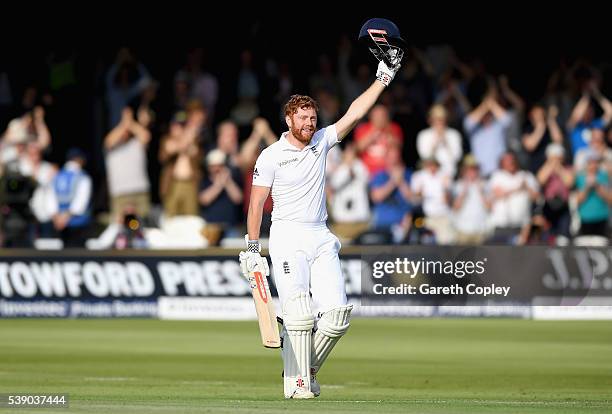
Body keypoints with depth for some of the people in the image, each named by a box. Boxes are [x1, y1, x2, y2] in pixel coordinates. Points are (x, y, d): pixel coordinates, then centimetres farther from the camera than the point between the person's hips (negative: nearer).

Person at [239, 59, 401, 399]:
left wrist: (383, 79, 1)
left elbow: (354, 115, 6)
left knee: (337, 314, -7)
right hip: (287, 238, -5)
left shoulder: (321, 142, 10)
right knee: (298, 312, -17)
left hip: (321, 239, 5)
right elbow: (256, 204, -2)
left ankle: (307, 368, 13)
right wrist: (252, 249, -6)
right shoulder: (271, 156, -2)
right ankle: (296, 382, -11)